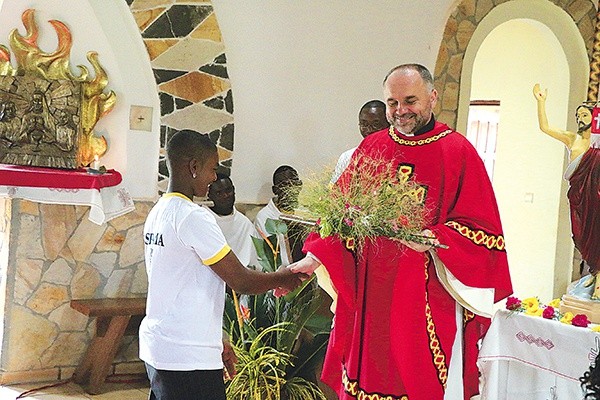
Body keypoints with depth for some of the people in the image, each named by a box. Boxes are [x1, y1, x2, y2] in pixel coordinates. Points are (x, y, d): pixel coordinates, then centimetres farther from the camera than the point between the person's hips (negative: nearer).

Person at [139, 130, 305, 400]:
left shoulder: (157, 213, 11)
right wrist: (282, 278, 4)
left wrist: (215, 342, 20)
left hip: (156, 347, 9)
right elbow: (241, 281, -16)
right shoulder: (192, 216, -17)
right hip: (189, 357, -9)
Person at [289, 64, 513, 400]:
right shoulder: (371, 148, 9)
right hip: (371, 300, 3)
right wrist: (314, 257, -4)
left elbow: (482, 229, -5)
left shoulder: (458, 152, -2)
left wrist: (432, 239, -21)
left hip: (430, 303, -3)